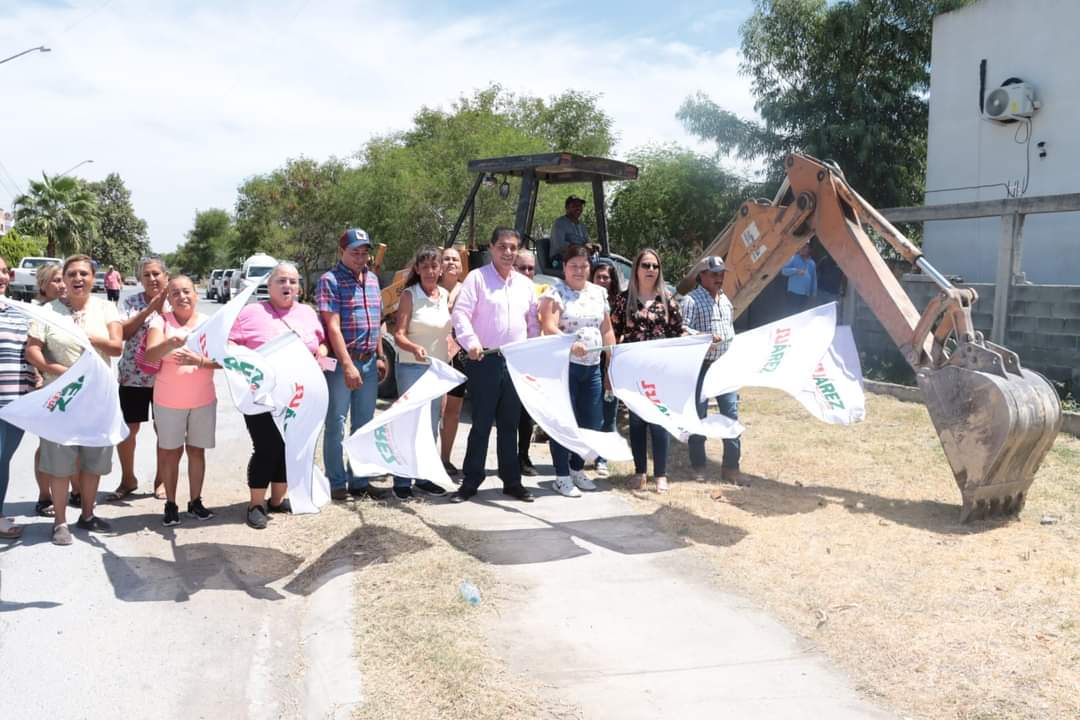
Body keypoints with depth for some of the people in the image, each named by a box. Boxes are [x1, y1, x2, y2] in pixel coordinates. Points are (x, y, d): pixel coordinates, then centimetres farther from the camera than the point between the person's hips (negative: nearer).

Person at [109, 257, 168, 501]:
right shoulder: (130, 302, 2)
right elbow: (123, 332, -11)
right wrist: (149, 308, -17)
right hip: (133, 376, 0)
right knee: (127, 428, 4)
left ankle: (161, 479, 23)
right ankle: (128, 479, 23)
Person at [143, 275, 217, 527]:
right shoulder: (161, 321, -5)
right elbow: (149, 356, -20)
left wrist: (199, 360, -24)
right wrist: (171, 343, -39)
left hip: (203, 401, 2)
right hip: (168, 401, -2)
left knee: (197, 450, 11)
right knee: (171, 452, 6)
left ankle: (195, 501, 22)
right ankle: (170, 504, 16)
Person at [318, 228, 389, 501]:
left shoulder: (372, 279, 12)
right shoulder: (330, 281, -8)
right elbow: (333, 326, -16)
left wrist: (380, 356, 13)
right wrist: (348, 365, -21)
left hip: (369, 362, 7)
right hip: (341, 362, -6)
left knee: (364, 425, 11)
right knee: (336, 424, 2)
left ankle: (359, 481, 20)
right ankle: (337, 483, 10)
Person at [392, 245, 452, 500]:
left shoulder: (446, 295, 7)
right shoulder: (409, 295, -8)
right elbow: (399, 334, -14)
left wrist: (448, 353, 12)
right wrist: (414, 348, -32)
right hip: (411, 367, -5)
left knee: (431, 426, 11)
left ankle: (425, 477, 22)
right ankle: (402, 481, 5)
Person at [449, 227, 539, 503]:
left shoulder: (525, 284, 14)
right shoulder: (477, 277, -2)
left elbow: (533, 321, 18)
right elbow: (460, 313, -11)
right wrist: (472, 342, -25)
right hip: (485, 361, -5)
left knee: (510, 424, 12)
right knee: (481, 423, 0)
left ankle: (512, 481, 19)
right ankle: (471, 482, 9)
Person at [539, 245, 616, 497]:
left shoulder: (599, 293, 13)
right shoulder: (555, 292, -5)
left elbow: (607, 330, 16)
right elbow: (549, 327, -18)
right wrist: (571, 344, -34)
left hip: (592, 366, 6)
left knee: (591, 420, 9)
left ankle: (577, 468, 26)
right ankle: (562, 476, 9)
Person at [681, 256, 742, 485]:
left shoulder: (725, 299, 16)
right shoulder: (691, 300, -7)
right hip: (701, 366, -6)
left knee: (731, 414, 2)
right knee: (698, 416, 2)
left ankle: (730, 466, 9)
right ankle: (698, 466, 13)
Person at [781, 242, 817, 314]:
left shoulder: (812, 263, 12)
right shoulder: (794, 258, -1)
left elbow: (814, 279, 16)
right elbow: (783, 270, -8)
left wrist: (813, 294, 14)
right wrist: (796, 270, -22)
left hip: (805, 294, 4)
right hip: (793, 292, -4)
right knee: (791, 313, -6)